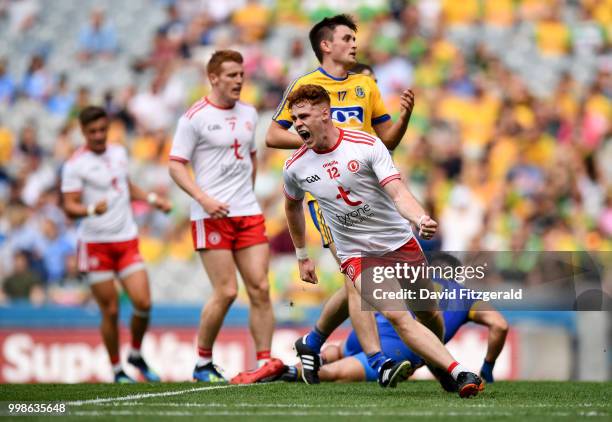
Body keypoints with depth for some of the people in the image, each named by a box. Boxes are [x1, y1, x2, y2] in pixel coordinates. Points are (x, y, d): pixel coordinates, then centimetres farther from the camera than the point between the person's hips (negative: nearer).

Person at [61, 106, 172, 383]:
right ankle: (117, 370, 13)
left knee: (143, 302, -7)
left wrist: (152, 199, 18)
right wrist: (91, 209, -32)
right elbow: (70, 207, -14)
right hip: (95, 244, -5)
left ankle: (136, 355, 18)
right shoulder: (76, 165, -9)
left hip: (127, 241, 5)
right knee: (110, 312, -3)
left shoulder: (119, 153, 10)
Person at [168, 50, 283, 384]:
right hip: (212, 216, -6)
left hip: (248, 214, 6)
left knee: (260, 289, -5)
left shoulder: (249, 114, 13)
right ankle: (203, 364, 5)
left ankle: (264, 362, -4)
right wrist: (204, 199, -17)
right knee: (226, 292, -9)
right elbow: (176, 165, -7)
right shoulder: (195, 117, -5)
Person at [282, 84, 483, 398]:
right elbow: (293, 207, 18)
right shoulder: (295, 167, -4)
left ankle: (440, 366, 37)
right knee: (395, 315, -23)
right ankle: (459, 372, -31)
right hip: (355, 253, 0)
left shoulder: (367, 145, -13)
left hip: (399, 240, 0)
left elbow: (397, 192, -22)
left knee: (428, 313, 7)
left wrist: (421, 218, -42)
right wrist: (302, 256, 23)